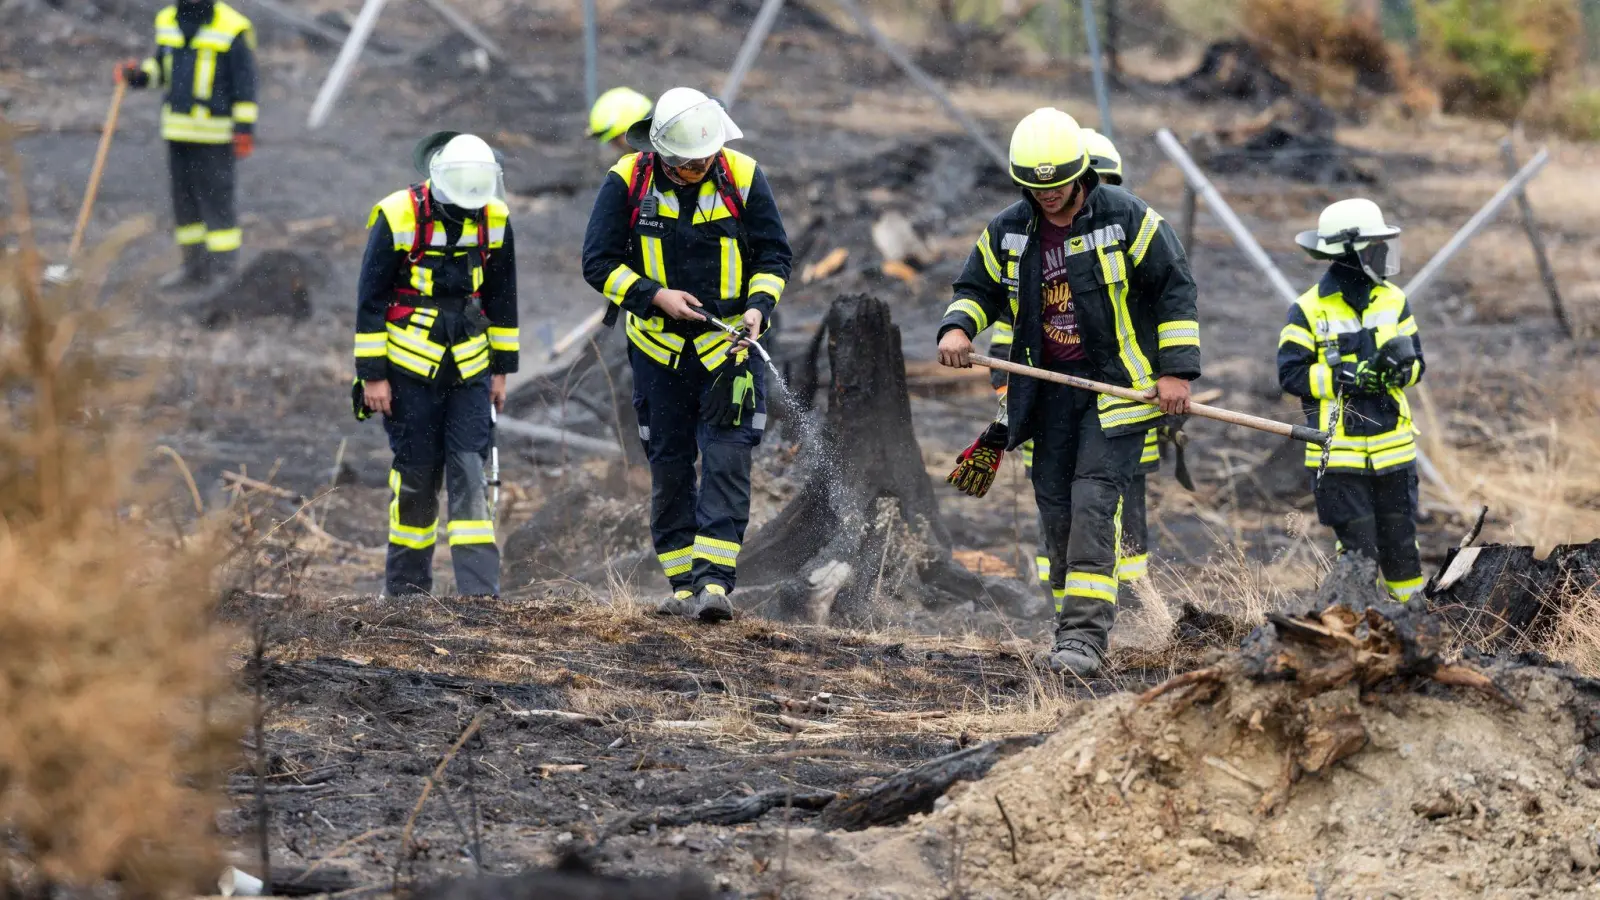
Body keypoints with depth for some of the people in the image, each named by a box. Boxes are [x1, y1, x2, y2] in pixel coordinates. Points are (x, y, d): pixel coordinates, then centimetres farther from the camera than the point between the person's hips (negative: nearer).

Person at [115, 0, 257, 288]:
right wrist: (139, 72, 2)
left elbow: (245, 83, -8)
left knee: (216, 199, -6)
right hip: (177, 132, 6)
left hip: (215, 136, -6)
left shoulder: (233, 29, -9)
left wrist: (244, 128, -12)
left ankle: (225, 267, -1)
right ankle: (195, 266, 21)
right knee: (184, 200, 11)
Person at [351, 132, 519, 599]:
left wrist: (501, 368, 11)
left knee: (470, 474, -5)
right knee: (416, 478, 2)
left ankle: (480, 592, -10)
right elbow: (370, 299, -8)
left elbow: (501, 296, 11)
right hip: (410, 370, -3)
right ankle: (406, 589, 15)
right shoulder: (398, 217, -14)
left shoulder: (495, 219, -2)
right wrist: (372, 375, -9)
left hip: (468, 369, 3)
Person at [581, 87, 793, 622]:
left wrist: (759, 306, -16)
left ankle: (715, 582, -17)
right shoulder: (627, 181, -8)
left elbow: (774, 254, 2)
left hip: (728, 342, -1)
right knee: (669, 469, 6)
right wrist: (656, 296, -17)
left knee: (726, 462, -11)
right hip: (659, 349, 1)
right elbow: (599, 262, -5)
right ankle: (682, 584, 14)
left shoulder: (743, 178, -7)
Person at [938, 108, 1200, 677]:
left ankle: (1084, 638, -20)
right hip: (1050, 390, 5)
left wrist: (1176, 371, -9)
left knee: (1093, 502, -16)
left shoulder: (1125, 218, -8)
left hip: (1116, 387, -5)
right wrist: (957, 328, -7)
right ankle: (1076, 631, 17)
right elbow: (979, 287, 17)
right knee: (1056, 509, 5)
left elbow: (1174, 288, -4)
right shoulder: (1008, 231, 4)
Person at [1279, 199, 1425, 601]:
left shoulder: (1394, 301, 7)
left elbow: (1415, 362, 9)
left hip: (1393, 447, 4)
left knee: (1400, 542, 10)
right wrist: (1348, 377, -20)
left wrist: (1400, 366, -15)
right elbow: (1292, 374, -10)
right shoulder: (1308, 311, -6)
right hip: (1339, 453, -4)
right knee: (1358, 548, -3)